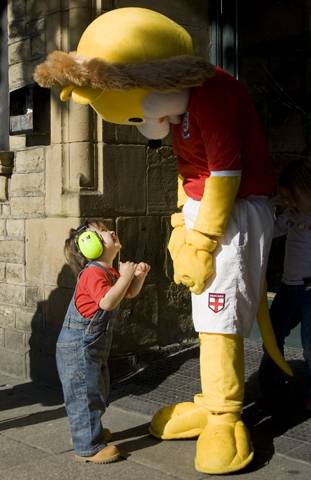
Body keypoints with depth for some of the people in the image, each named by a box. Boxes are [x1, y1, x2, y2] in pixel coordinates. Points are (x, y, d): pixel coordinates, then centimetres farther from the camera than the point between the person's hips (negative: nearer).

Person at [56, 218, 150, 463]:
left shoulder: (110, 272, 12)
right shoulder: (93, 273, -21)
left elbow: (130, 293, 21)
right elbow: (107, 301, -35)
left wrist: (139, 275, 3)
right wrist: (125, 275, -27)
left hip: (94, 348, 11)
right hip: (78, 348, -11)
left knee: (98, 392, 22)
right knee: (85, 394, -4)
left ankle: (92, 431, 39)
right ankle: (88, 448, 3)